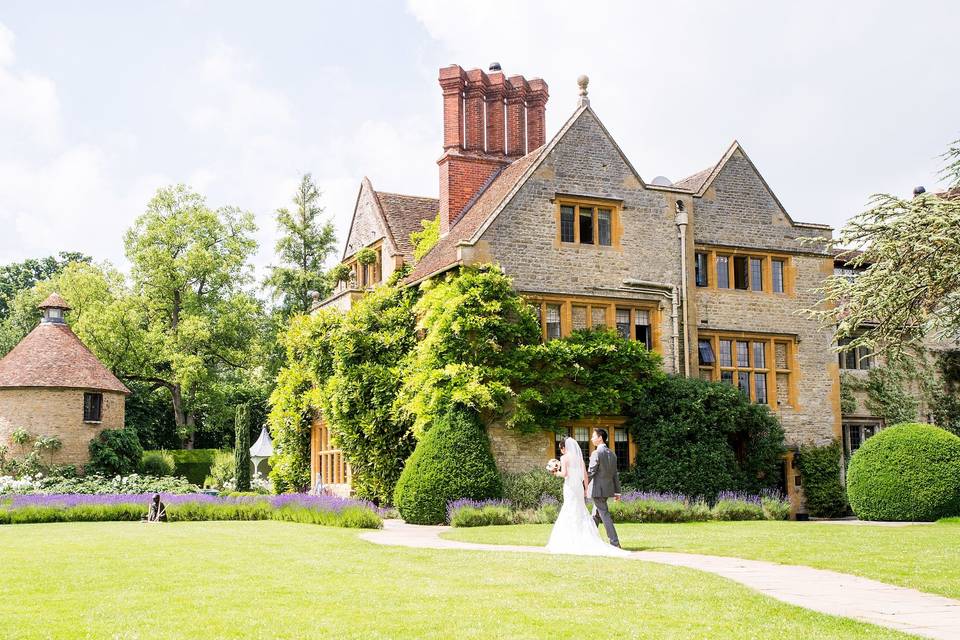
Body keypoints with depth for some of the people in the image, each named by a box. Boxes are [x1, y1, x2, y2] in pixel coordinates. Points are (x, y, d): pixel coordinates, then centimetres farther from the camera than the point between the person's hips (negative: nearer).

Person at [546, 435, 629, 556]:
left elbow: (564, 473, -16)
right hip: (579, 486, 6)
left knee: (572, 513, -2)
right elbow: (585, 474, 10)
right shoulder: (579, 457, 11)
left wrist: (557, 473, 4)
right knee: (581, 513, 11)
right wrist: (586, 488, 14)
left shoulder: (564, 458, -6)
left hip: (569, 486, -6)